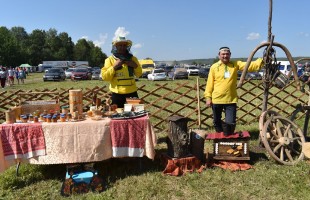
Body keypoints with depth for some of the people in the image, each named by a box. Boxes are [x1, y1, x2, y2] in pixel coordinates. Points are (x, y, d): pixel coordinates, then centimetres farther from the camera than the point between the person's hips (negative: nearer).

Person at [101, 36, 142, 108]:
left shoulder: (132, 58, 9)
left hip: (132, 93, 3)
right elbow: (105, 77, -6)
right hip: (117, 94, -3)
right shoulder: (110, 59, 0)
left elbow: (139, 74, 13)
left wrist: (136, 66, -6)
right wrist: (114, 67, -16)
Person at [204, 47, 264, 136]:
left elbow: (249, 66, -12)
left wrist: (261, 61, -28)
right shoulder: (214, 67, -1)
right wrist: (208, 97, -4)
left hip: (231, 99, 0)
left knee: (230, 122, -2)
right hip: (216, 99, 0)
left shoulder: (235, 64, 2)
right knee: (217, 121, 14)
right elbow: (210, 83, -1)